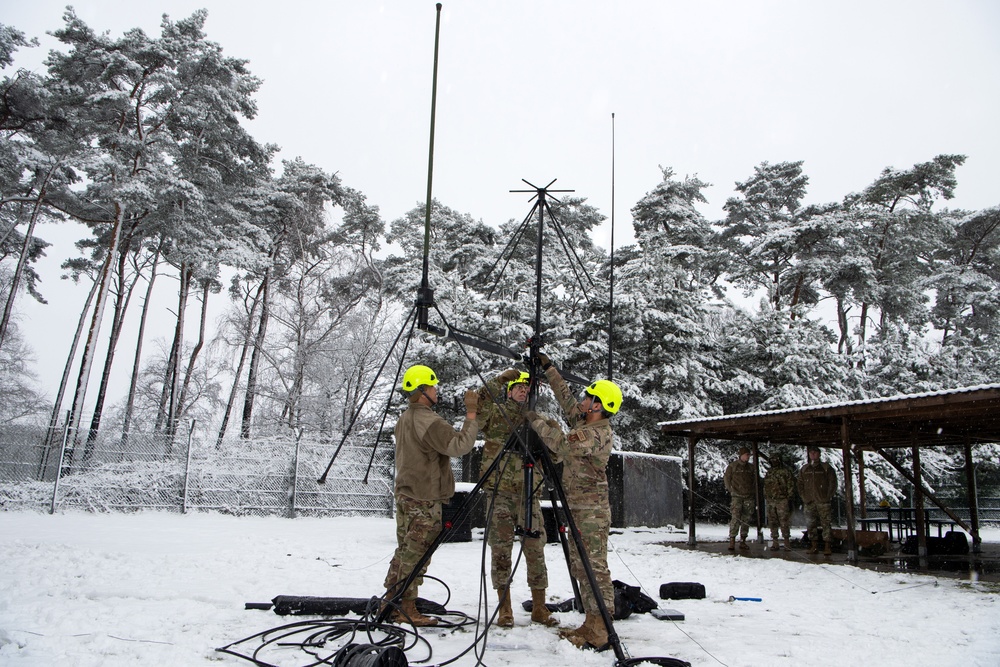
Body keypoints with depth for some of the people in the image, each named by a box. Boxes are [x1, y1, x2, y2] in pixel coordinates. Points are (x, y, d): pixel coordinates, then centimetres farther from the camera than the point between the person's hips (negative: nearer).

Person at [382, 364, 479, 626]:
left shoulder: (404, 419, 13)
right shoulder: (429, 421, -19)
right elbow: (460, 445, -23)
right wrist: (471, 414, -19)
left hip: (405, 494, 9)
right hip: (425, 499, -9)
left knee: (404, 551, 15)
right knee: (416, 555, -2)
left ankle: (390, 602, 21)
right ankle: (407, 609, 4)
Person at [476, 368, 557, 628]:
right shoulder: (495, 414, 6)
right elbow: (477, 408, -15)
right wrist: (499, 380, -18)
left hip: (529, 492, 2)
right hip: (500, 492, -2)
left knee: (535, 549, 4)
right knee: (501, 549, 1)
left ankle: (539, 608, 16)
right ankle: (504, 609, 11)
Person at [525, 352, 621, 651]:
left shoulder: (598, 434, -19)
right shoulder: (583, 419, 9)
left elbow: (561, 443, -30)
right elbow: (565, 396, 19)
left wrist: (536, 420, -19)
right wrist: (547, 366, 19)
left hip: (592, 512, -10)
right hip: (577, 509, 10)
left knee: (595, 568, -7)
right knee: (580, 567, 13)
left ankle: (600, 633, -2)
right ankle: (592, 625, 20)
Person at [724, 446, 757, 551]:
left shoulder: (751, 467, 14)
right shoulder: (732, 466, 2)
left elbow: (755, 483, 18)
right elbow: (726, 479, 3)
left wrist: (755, 498, 14)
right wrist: (731, 491, -7)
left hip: (749, 497, 4)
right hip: (737, 496, -4)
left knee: (746, 519, 6)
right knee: (735, 518, -13)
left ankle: (743, 541, 14)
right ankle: (732, 541, -12)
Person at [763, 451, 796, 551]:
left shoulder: (786, 472, 0)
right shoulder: (769, 472, 18)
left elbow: (791, 486, -2)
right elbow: (765, 486, 22)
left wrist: (789, 498, -8)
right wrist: (765, 497, 16)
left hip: (782, 501, -5)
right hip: (770, 501, 5)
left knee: (784, 522, -7)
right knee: (772, 523, 6)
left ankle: (787, 542, 1)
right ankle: (774, 542, 11)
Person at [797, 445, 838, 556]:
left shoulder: (826, 468, 3)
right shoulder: (804, 469, 13)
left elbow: (833, 483, 1)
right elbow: (800, 484, 16)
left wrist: (828, 497, -6)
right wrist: (804, 498, 4)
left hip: (823, 501, -4)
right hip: (809, 502, 4)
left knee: (826, 524, -7)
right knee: (811, 525, 5)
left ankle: (828, 546, -4)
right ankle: (814, 545, 13)